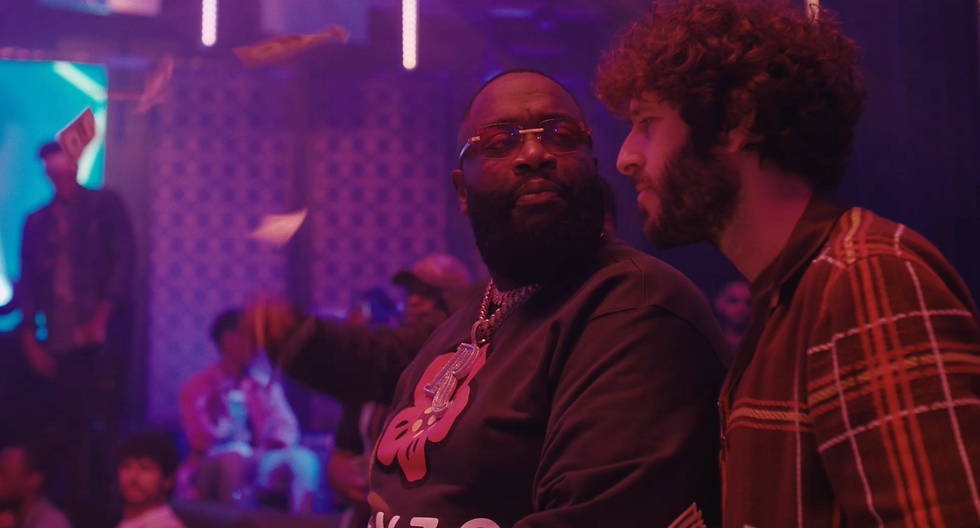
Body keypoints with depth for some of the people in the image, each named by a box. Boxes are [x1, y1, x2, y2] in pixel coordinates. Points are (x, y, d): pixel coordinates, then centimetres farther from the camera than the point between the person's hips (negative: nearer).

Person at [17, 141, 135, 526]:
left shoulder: (105, 205, 6)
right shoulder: (36, 221, 15)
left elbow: (124, 260, -2)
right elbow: (27, 281, 13)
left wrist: (103, 314, -12)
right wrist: (30, 337, 3)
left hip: (103, 333, -3)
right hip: (59, 340, 3)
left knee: (103, 426, -7)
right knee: (65, 429, 3)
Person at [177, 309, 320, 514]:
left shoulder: (265, 382, 15)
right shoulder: (196, 388, 4)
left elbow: (286, 426, 9)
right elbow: (202, 440, -6)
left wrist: (277, 444, -13)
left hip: (258, 465, 3)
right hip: (213, 469, -3)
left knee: (303, 458, -26)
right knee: (234, 454, -37)